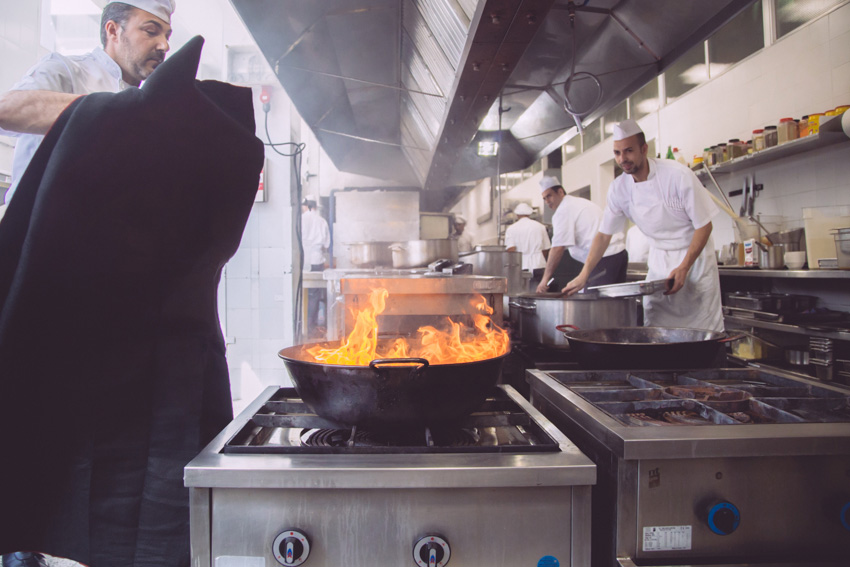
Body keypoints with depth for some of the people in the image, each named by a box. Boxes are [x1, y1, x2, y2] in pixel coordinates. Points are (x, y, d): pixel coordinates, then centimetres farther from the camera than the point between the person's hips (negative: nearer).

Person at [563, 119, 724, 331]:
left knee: (703, 326, -5)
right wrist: (584, 274, -8)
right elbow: (604, 234, 0)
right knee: (653, 325, 2)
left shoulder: (678, 176, -20)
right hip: (659, 260, 4)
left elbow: (704, 225, -14)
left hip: (694, 255, -4)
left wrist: (683, 268, -20)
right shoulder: (619, 188, -8)